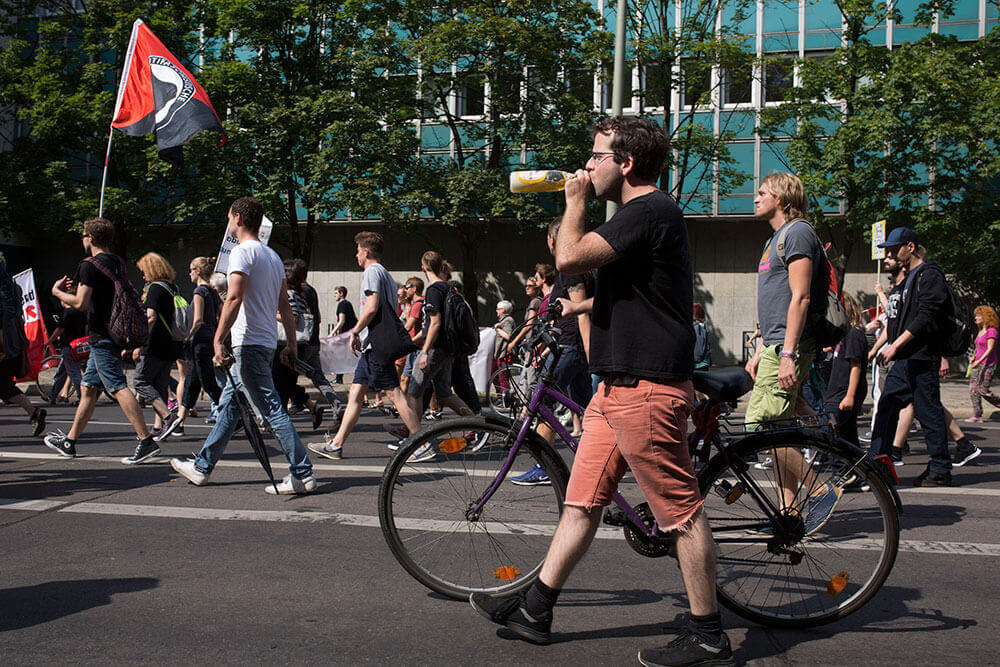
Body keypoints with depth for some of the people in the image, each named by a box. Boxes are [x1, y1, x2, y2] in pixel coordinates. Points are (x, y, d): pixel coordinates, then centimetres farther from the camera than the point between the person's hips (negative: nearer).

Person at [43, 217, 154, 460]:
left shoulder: (90, 265, -12)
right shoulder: (119, 263, 14)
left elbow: (80, 303, -17)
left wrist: (57, 292, 2)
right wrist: (77, 288, 25)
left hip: (102, 337, -9)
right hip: (117, 335, 9)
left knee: (118, 387, -13)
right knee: (88, 388, 17)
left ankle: (146, 440, -20)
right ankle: (69, 441, 27)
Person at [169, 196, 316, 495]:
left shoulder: (242, 252, -10)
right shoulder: (272, 255, 17)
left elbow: (234, 298, -21)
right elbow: (285, 304, 16)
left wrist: (218, 340, -20)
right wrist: (292, 344, 16)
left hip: (249, 343, -10)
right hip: (266, 343, 10)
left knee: (272, 409, -10)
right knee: (229, 405, 17)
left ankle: (303, 475, -12)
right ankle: (202, 467, 26)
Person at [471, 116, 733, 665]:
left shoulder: (650, 210, -14)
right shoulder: (640, 212, 19)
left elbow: (569, 257, -22)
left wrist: (575, 201, -7)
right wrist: (582, 306, 17)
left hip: (647, 388, -11)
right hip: (617, 384, 11)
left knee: (682, 512, -2)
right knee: (581, 500, 13)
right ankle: (534, 609, 21)